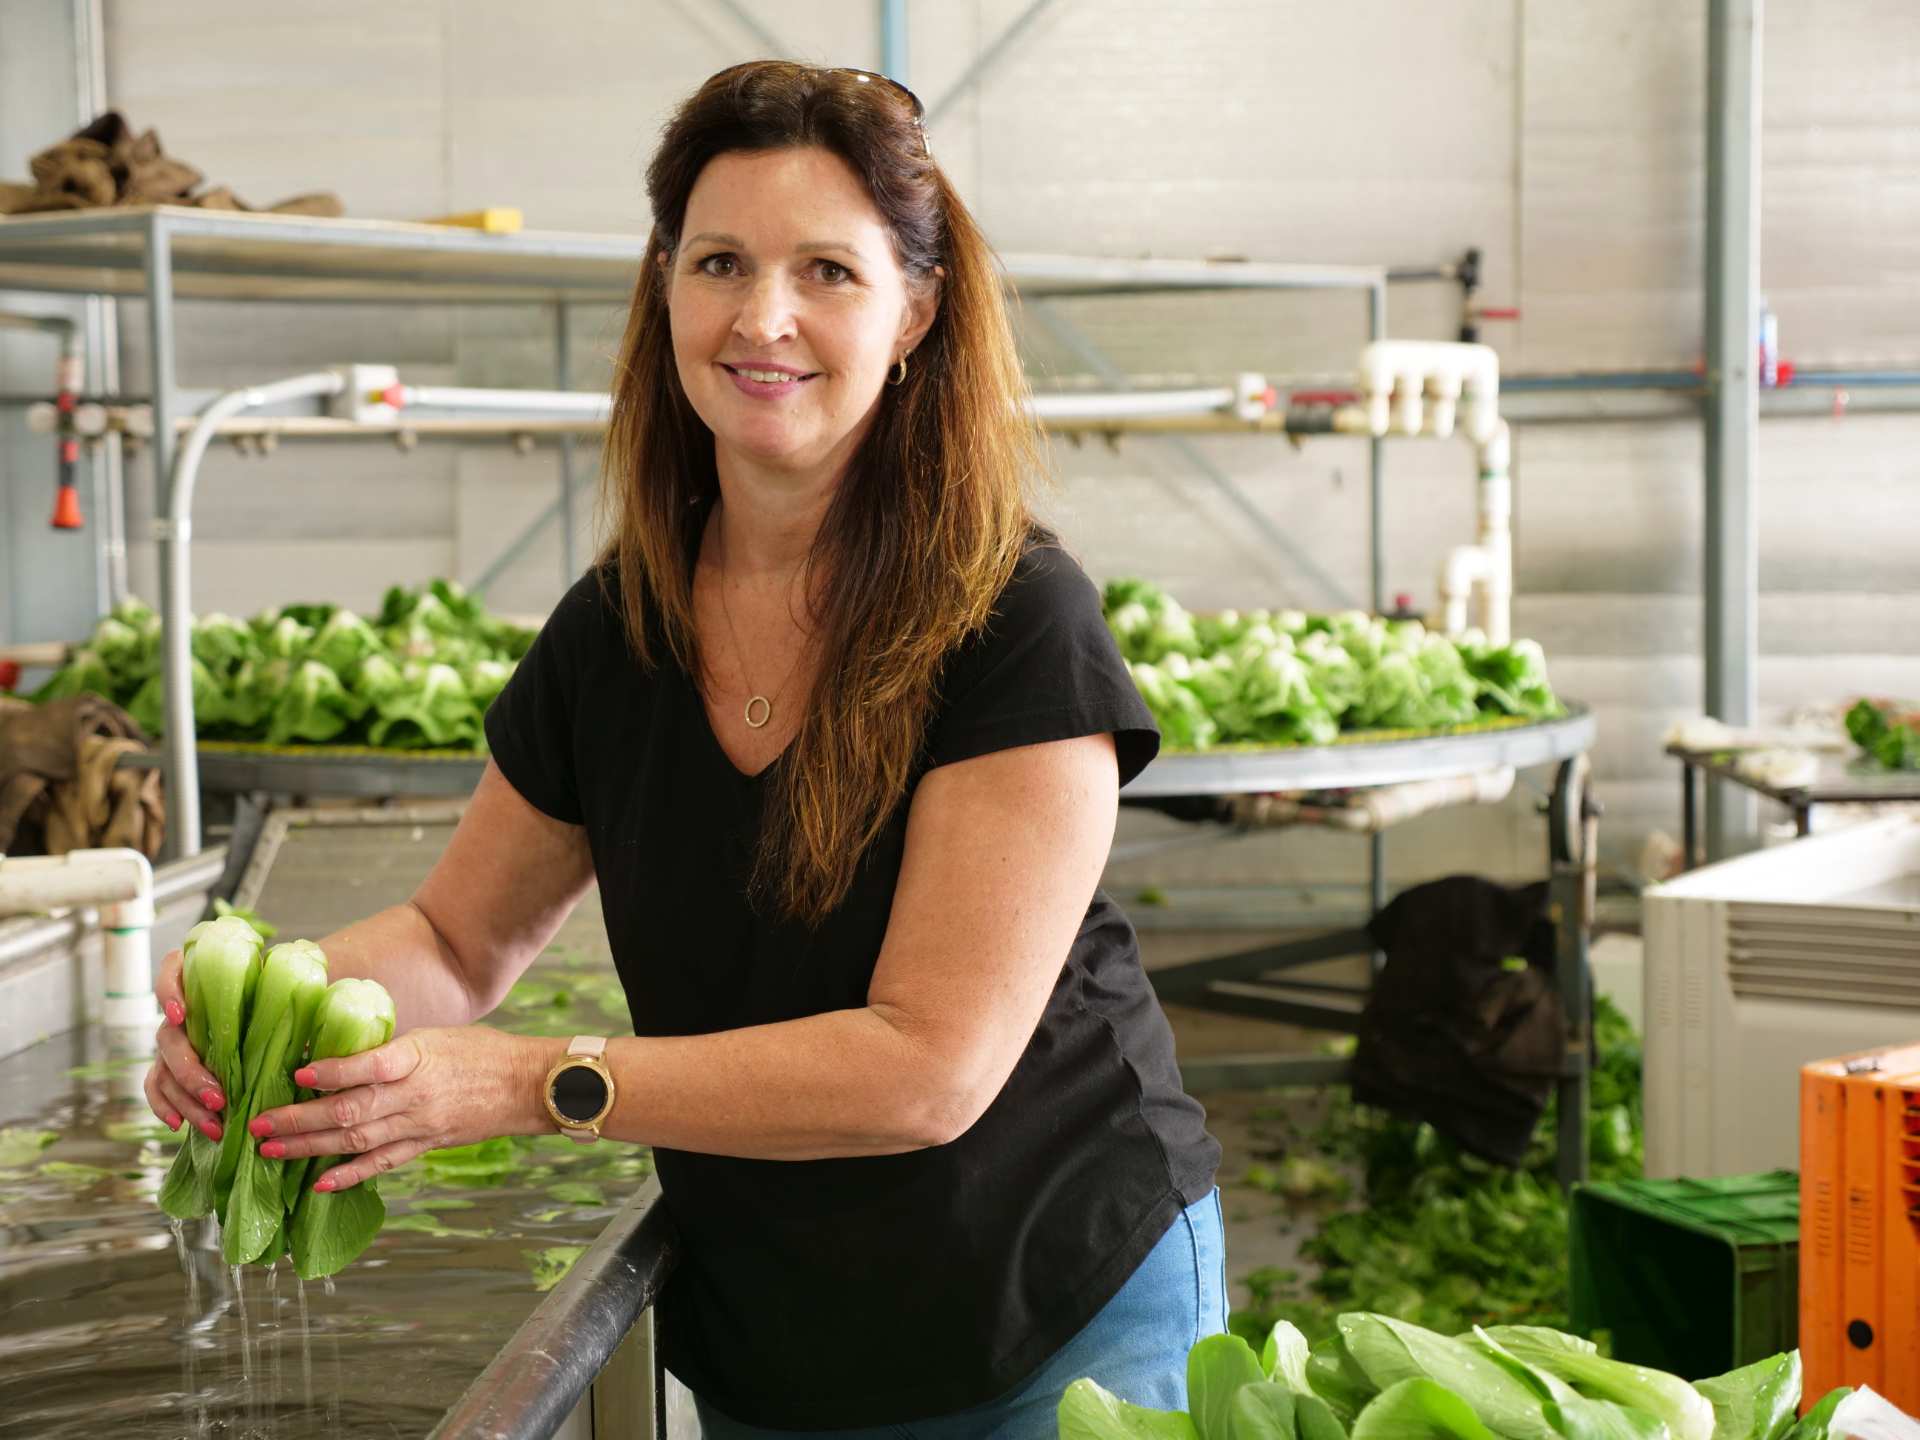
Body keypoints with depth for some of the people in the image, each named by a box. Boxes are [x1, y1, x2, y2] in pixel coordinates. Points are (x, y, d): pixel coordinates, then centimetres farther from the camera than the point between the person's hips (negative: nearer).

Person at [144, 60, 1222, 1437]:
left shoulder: (1016, 624, -21)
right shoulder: (614, 631, -5)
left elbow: (932, 1067, -25)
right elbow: (460, 937, 8)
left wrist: (527, 1083, -29)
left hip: (1069, 1328, -5)